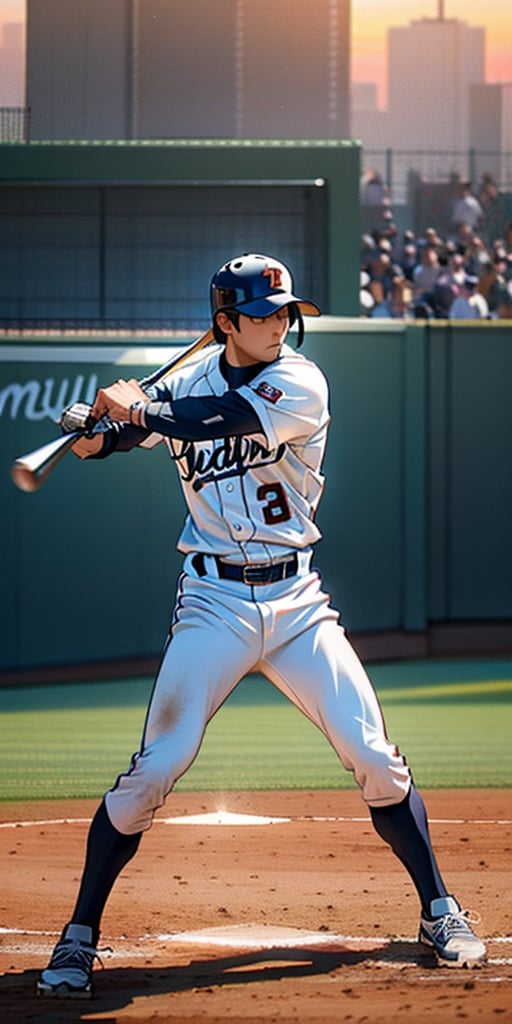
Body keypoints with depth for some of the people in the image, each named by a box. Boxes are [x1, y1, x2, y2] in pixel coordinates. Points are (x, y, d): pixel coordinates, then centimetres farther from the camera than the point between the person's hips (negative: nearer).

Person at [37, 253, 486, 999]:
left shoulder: (299, 385, -6)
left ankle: (439, 912, 14)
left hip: (295, 601, 0)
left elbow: (229, 419, -23)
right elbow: (94, 441, 5)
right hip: (214, 602, 0)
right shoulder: (186, 384, 4)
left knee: (375, 758, -2)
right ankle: (80, 935, -2)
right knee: (154, 768, -10)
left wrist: (140, 410, -17)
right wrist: (99, 423, -17)